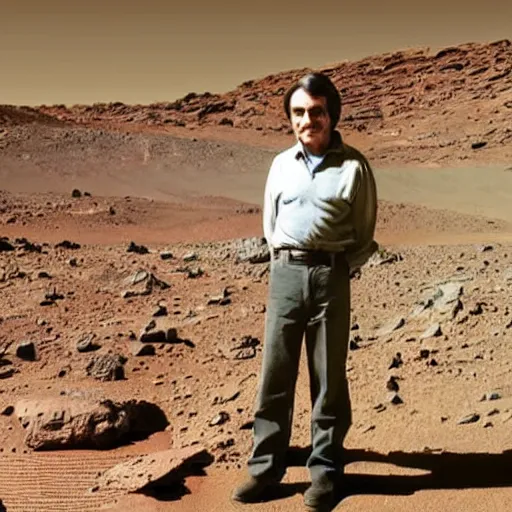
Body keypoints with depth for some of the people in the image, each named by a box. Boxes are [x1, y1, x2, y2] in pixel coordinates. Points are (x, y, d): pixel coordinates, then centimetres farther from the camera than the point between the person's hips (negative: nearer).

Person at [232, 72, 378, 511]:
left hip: (331, 275, -3)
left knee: (329, 378, 5)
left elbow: (364, 234, 5)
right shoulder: (281, 164, 10)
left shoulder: (354, 167, -1)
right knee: (274, 375, 5)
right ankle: (266, 468, 16)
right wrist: (287, 267, 9)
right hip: (284, 274, 3)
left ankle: (325, 470, 18)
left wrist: (336, 272, 0)